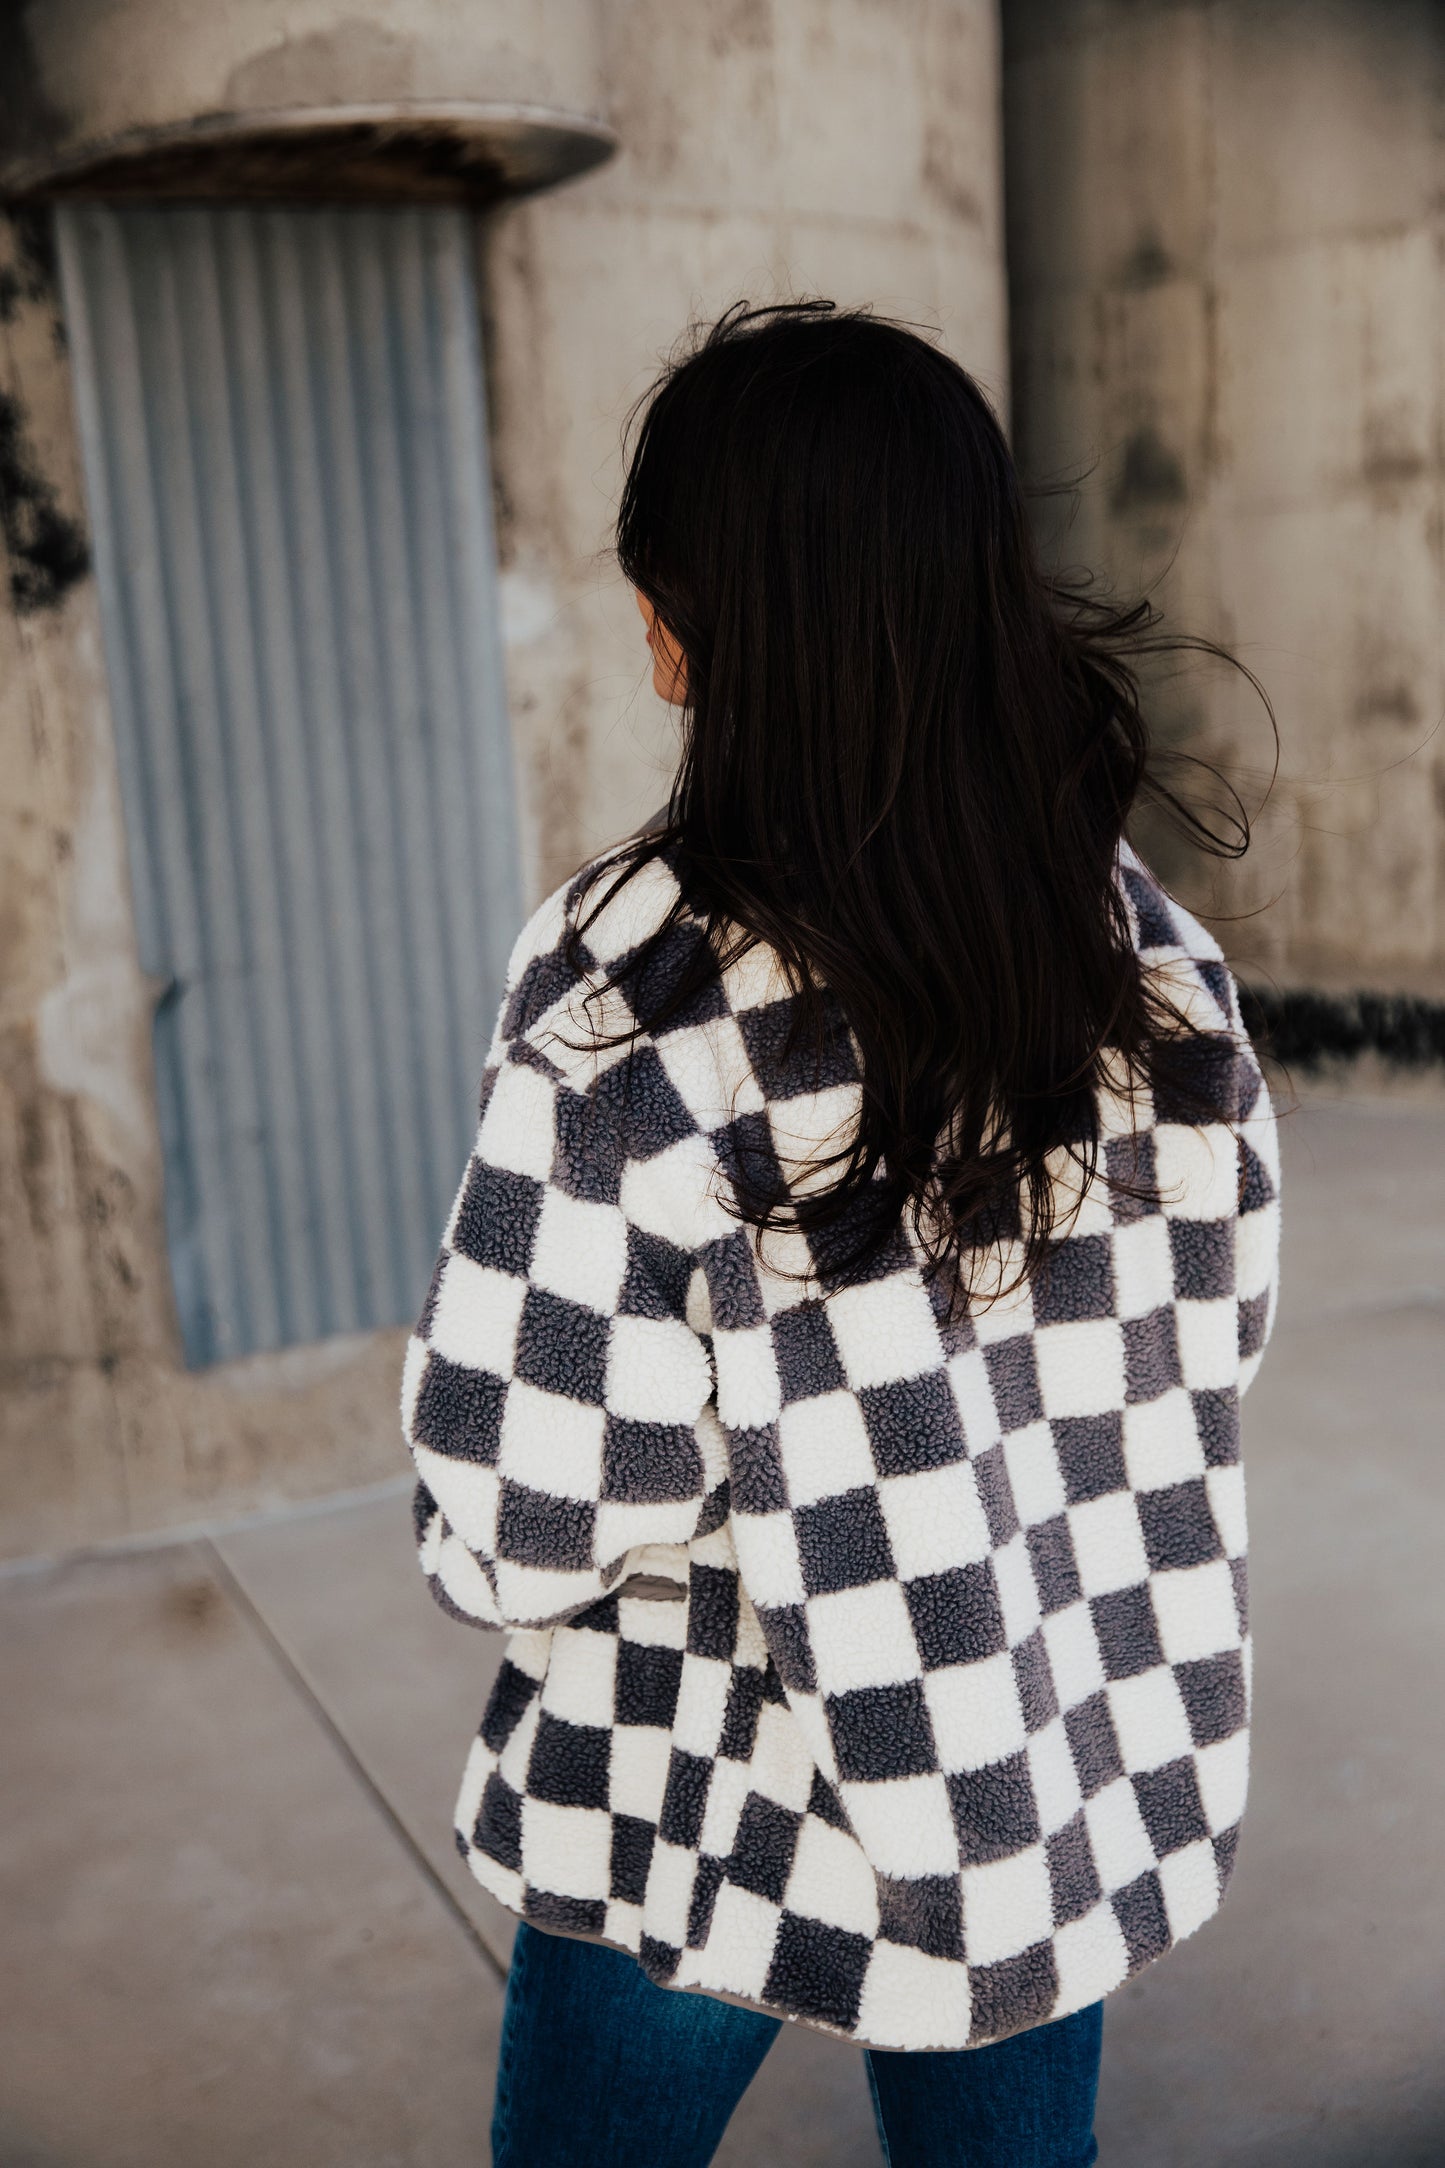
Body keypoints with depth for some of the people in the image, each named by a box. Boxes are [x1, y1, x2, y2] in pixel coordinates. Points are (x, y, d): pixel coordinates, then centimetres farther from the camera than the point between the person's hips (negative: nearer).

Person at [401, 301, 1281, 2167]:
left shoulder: (637, 998, -26)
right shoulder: (1144, 943, -8)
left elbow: (520, 1534, -23)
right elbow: (1216, 1328, 4)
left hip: (721, 1802, -4)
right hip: (1079, 1773, 5)